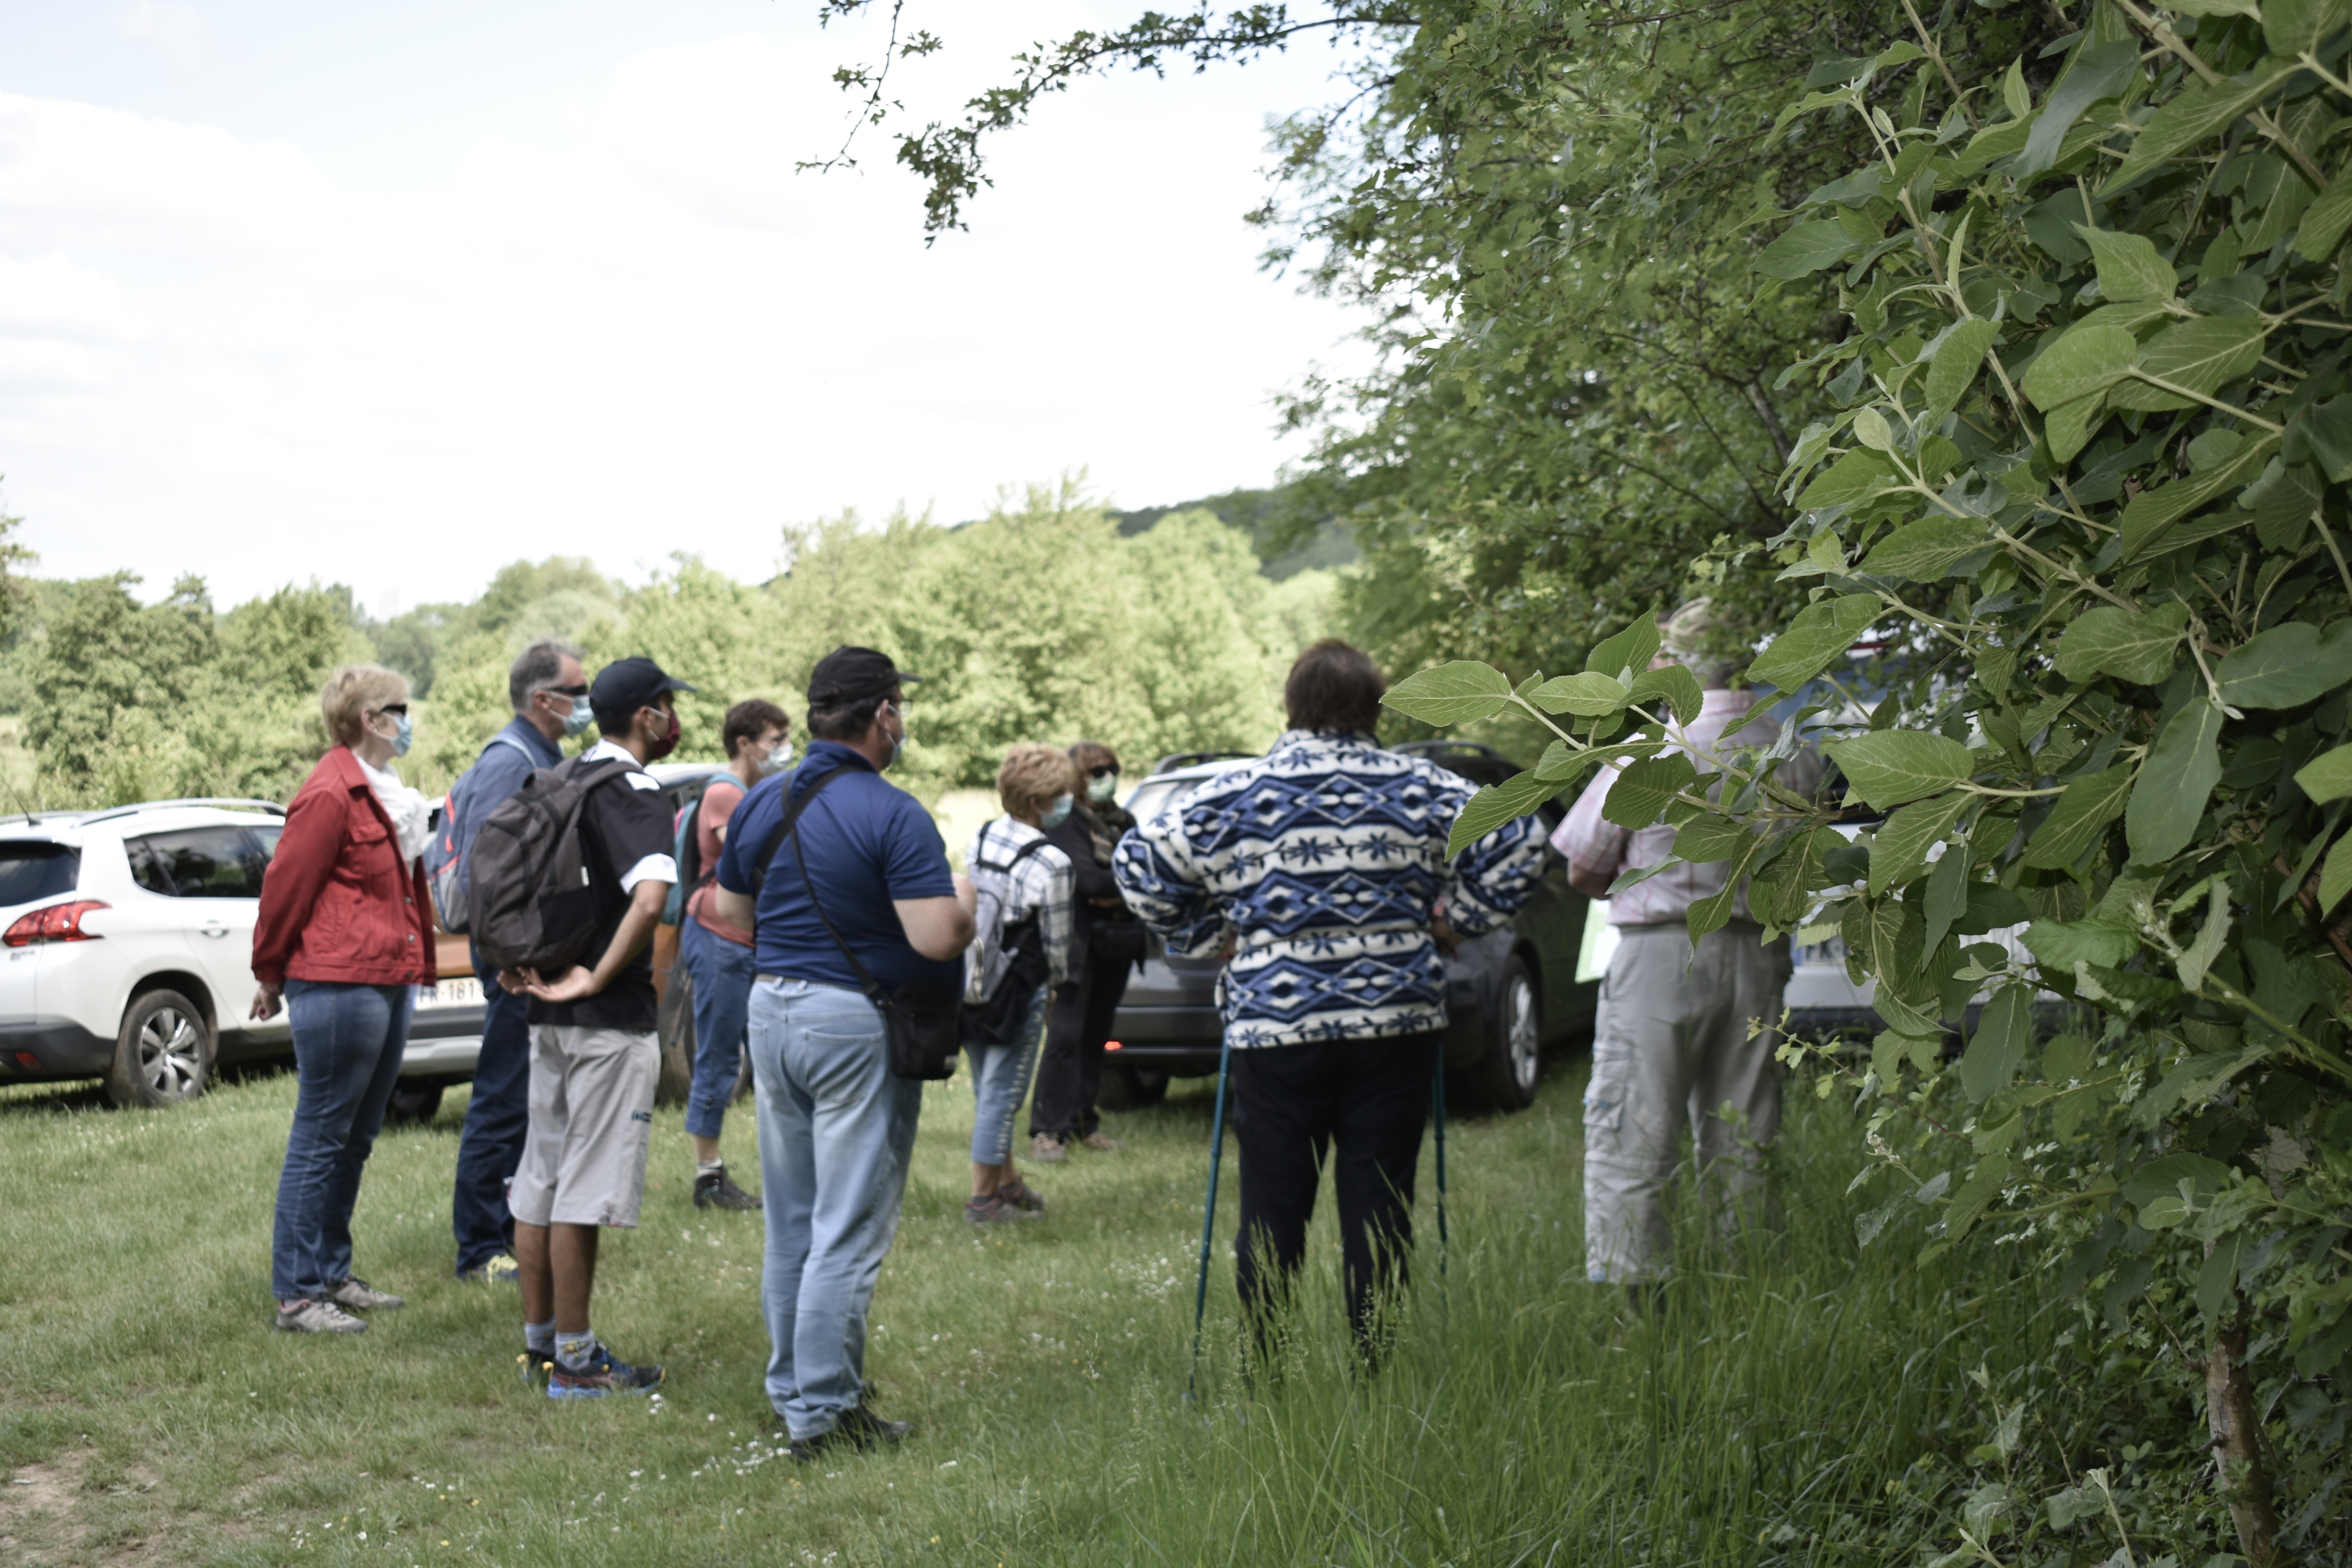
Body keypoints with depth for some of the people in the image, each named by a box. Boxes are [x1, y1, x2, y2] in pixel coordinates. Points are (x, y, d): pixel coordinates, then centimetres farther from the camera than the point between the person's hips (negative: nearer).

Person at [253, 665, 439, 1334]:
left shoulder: (382, 792, 17)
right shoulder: (330, 795, -14)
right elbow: (286, 886, -12)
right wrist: (272, 976, -2)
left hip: (388, 984, 10)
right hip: (339, 988, -10)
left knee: (356, 1139, 15)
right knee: (321, 1140, -5)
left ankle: (332, 1276, 24)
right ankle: (297, 1295, 0)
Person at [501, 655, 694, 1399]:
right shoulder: (635, 793, -15)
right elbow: (651, 895, -31)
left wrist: (514, 962, 17)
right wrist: (598, 978, -22)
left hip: (546, 1010, 9)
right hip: (609, 1021, -9)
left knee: (541, 1178, 15)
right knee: (587, 1190, -3)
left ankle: (540, 1338, 25)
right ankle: (575, 1360, 2)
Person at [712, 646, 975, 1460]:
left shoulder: (761, 804, 6)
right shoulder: (893, 815, -16)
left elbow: (731, 910, 15)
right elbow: (938, 937, -23)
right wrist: (963, 898, -3)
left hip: (771, 1010, 7)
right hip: (857, 1025, -7)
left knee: (789, 1224, 15)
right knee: (849, 1229, -2)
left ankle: (791, 1391, 23)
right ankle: (824, 1409, 0)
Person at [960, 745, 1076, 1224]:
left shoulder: (980, 839, 2)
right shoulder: (1051, 864, -18)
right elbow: (1056, 943, -10)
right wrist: (1055, 981, 10)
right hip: (1018, 994, -7)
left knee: (988, 1090, 19)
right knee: (1002, 1093, 3)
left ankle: (1007, 1181, 33)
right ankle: (984, 1199, 11)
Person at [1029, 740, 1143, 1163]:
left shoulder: (1124, 823, 15)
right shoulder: (1065, 823, -5)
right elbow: (1090, 879, -18)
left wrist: (1120, 895, -11)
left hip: (1117, 945, 6)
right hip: (1079, 944, -6)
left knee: (1096, 1036, 10)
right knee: (1065, 1036, -10)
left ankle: (1083, 1121, 17)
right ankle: (1048, 1131, -7)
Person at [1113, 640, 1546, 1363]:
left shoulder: (1236, 795, 0)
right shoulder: (1419, 789, 1)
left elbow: (1138, 863, 4)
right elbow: (1518, 843, 2)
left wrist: (1208, 937, 12)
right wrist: (1454, 919, 11)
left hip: (1275, 1028, -1)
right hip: (1396, 1025, 1)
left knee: (1272, 1213, 6)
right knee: (1379, 1208, 6)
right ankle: (1374, 1377, 10)